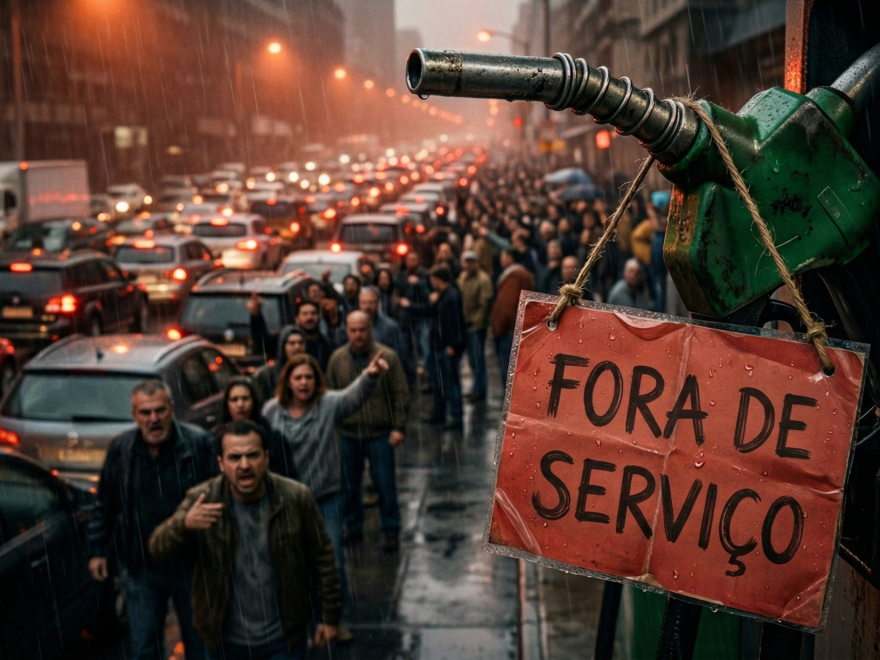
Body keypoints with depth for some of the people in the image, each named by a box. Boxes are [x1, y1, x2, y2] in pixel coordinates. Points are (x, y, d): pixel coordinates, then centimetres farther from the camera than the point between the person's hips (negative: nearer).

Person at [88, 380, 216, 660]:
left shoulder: (200, 443, -13)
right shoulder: (119, 448, -2)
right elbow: (104, 505, 9)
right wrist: (98, 550, 10)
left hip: (192, 564, -2)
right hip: (143, 566, 2)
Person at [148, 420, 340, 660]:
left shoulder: (296, 498, -14)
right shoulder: (201, 500, -13)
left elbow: (321, 557, -5)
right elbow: (158, 549, -21)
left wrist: (330, 616, -1)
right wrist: (184, 524, -42)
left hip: (284, 639, -1)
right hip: (225, 641, 2)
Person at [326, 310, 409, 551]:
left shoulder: (387, 357, -6)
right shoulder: (337, 359, 2)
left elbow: (401, 394, -3)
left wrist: (398, 427, -8)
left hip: (380, 432, -3)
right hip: (348, 432, 3)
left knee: (385, 484, 2)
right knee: (348, 484, 13)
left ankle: (391, 532, 16)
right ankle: (353, 528, 29)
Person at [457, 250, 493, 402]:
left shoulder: (483, 279, -11)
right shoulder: (462, 277, 10)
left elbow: (484, 304, -14)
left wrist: (475, 321, -16)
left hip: (477, 324, -7)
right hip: (466, 322, 7)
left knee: (477, 357, -2)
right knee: (472, 357, 14)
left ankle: (479, 390, 7)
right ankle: (479, 386, 26)